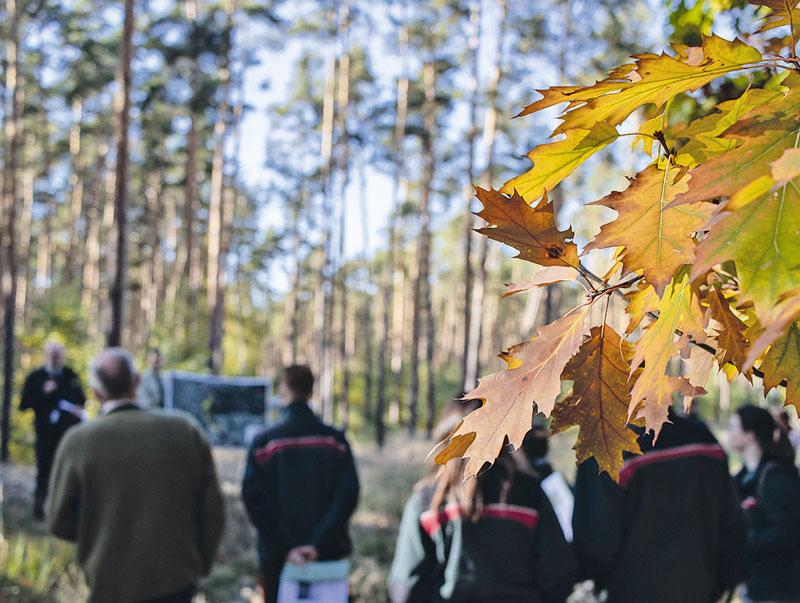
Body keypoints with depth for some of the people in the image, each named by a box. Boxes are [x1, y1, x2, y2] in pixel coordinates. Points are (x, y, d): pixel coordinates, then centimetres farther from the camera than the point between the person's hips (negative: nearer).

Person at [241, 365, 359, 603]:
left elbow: (254, 498, -10)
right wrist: (318, 543, -12)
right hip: (329, 556, 2)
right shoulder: (335, 440, 1)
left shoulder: (264, 442, -3)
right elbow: (347, 494, -8)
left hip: (277, 558, -1)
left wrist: (283, 548, -10)